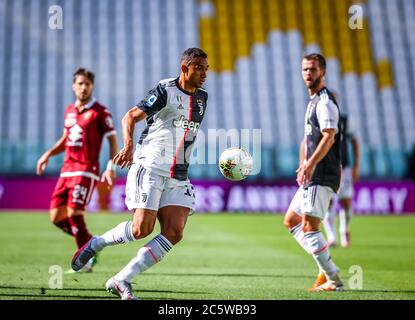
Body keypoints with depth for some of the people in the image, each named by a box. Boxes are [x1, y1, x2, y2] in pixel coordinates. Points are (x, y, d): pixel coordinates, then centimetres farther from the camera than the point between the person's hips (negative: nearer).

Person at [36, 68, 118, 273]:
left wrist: (111, 167, -15)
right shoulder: (69, 111, 15)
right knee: (56, 217, 2)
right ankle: (90, 243, 20)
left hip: (86, 170, -7)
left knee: (74, 214, -15)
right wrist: (48, 154, 15)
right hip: (67, 169, 7)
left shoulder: (100, 112, -4)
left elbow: (112, 140, -5)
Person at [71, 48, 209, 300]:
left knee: (174, 233, -11)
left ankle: (121, 280, -6)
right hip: (149, 168, -6)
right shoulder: (165, 91, -6)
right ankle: (96, 244, 14)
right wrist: (128, 145, -29)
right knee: (142, 229, -14)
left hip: (178, 178, 6)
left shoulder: (202, 97, 14)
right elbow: (130, 117, -11)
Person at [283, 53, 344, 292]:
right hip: (313, 176, 11)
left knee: (309, 227, -12)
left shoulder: (325, 101, -11)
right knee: (291, 221, 15)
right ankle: (327, 268, 13)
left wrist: (311, 165, -29)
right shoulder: (313, 101, 20)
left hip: (322, 177, -11)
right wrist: (303, 166, 16)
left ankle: (333, 280, -8)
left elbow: (329, 137, -23)